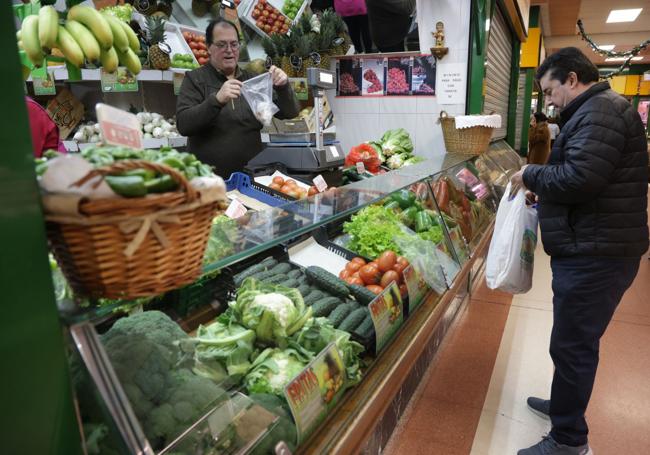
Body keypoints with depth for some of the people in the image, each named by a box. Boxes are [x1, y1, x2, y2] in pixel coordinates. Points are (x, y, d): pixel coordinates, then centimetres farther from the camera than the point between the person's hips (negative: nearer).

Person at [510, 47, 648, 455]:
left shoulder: (599, 111, -16)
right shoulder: (597, 111, 18)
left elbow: (578, 178, -27)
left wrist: (531, 176, -12)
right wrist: (542, 188, 11)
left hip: (595, 255, -11)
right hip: (591, 249, 11)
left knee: (572, 344, -1)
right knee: (576, 339, 22)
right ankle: (567, 403, 41)